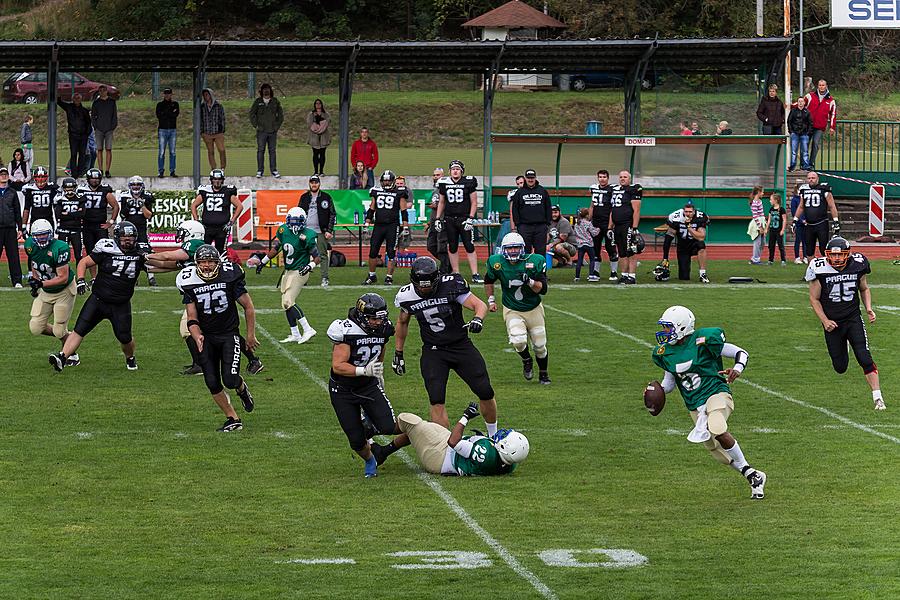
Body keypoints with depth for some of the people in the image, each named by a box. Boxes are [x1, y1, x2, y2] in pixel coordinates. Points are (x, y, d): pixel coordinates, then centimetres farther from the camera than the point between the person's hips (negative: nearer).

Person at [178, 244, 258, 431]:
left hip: (229, 334, -3)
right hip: (207, 337, 3)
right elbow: (192, 318, -4)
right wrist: (197, 336, -23)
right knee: (212, 383, -2)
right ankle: (233, 420, 14)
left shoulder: (229, 276, -12)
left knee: (230, 379, -15)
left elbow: (248, 307, -1)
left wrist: (251, 335, 0)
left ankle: (242, 389, 23)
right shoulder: (189, 282, -6)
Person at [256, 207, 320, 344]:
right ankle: (295, 335, 17)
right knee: (286, 303, 8)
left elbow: (317, 258, -11)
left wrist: (310, 266, -29)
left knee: (288, 302, -17)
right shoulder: (283, 231, 1)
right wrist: (263, 262, 18)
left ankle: (308, 329, -11)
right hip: (288, 271, 8)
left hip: (299, 272, -8)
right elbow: (275, 249, 16)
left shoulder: (307, 236, -17)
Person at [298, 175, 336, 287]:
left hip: (321, 231, -2)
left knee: (323, 255, -2)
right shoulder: (304, 198, 12)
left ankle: (325, 279, 1)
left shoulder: (326, 197, 4)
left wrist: (329, 230, -5)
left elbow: (332, 215, 3)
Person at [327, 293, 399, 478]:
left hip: (369, 386, 4)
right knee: (357, 441, -3)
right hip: (343, 391, -4)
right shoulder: (347, 331, -26)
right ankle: (369, 461, 31)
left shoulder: (383, 329, -7)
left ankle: (369, 421, 21)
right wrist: (364, 370, -40)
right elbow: (338, 366, -30)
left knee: (388, 428, -14)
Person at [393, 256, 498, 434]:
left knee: (486, 393, 0)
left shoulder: (450, 285, -18)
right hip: (433, 351, 1)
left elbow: (480, 305, -17)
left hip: (461, 346, -1)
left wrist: (477, 319, -40)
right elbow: (402, 323, 12)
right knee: (436, 400, -15)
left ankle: (493, 436, 24)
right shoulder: (407, 296, -8)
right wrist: (398, 354, 16)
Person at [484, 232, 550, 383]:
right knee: (518, 341, -24)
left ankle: (543, 373, 35)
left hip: (534, 309, 1)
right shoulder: (497, 263, -12)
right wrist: (491, 300, 3)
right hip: (512, 311, -1)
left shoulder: (535, 262, -17)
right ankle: (526, 360, 10)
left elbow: (543, 289, -16)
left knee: (540, 346, 8)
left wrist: (530, 282, -33)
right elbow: (488, 281, 9)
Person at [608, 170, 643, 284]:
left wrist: (634, 228, -17)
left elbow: (636, 211, -11)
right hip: (617, 226, 8)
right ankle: (624, 275, 15)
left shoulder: (633, 190, -5)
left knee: (630, 253, -8)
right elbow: (612, 212, 22)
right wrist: (609, 227, 17)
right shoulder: (615, 190, 18)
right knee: (622, 253, 10)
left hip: (628, 225, -8)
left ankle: (632, 276, -8)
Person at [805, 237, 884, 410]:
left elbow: (864, 289, 12)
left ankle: (877, 397, -9)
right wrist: (825, 321, -14)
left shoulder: (857, 265, -7)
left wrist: (868, 308, -4)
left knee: (865, 358, -14)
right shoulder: (820, 269, -13)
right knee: (840, 367, 8)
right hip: (832, 323, 0)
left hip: (853, 319, 0)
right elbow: (814, 299, -3)